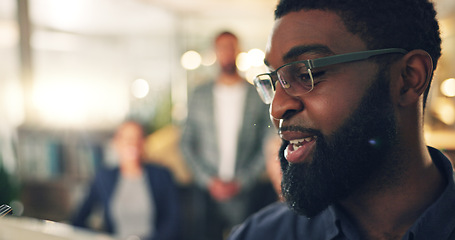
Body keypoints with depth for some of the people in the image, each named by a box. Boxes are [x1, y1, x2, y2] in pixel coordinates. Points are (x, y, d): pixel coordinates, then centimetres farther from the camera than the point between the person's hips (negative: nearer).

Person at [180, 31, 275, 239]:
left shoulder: (259, 96, 2)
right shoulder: (199, 95, 6)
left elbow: (267, 147, 1)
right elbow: (187, 144, 6)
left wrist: (241, 182, -7)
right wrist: (209, 180, -3)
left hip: (244, 193, -1)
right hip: (207, 191, 1)